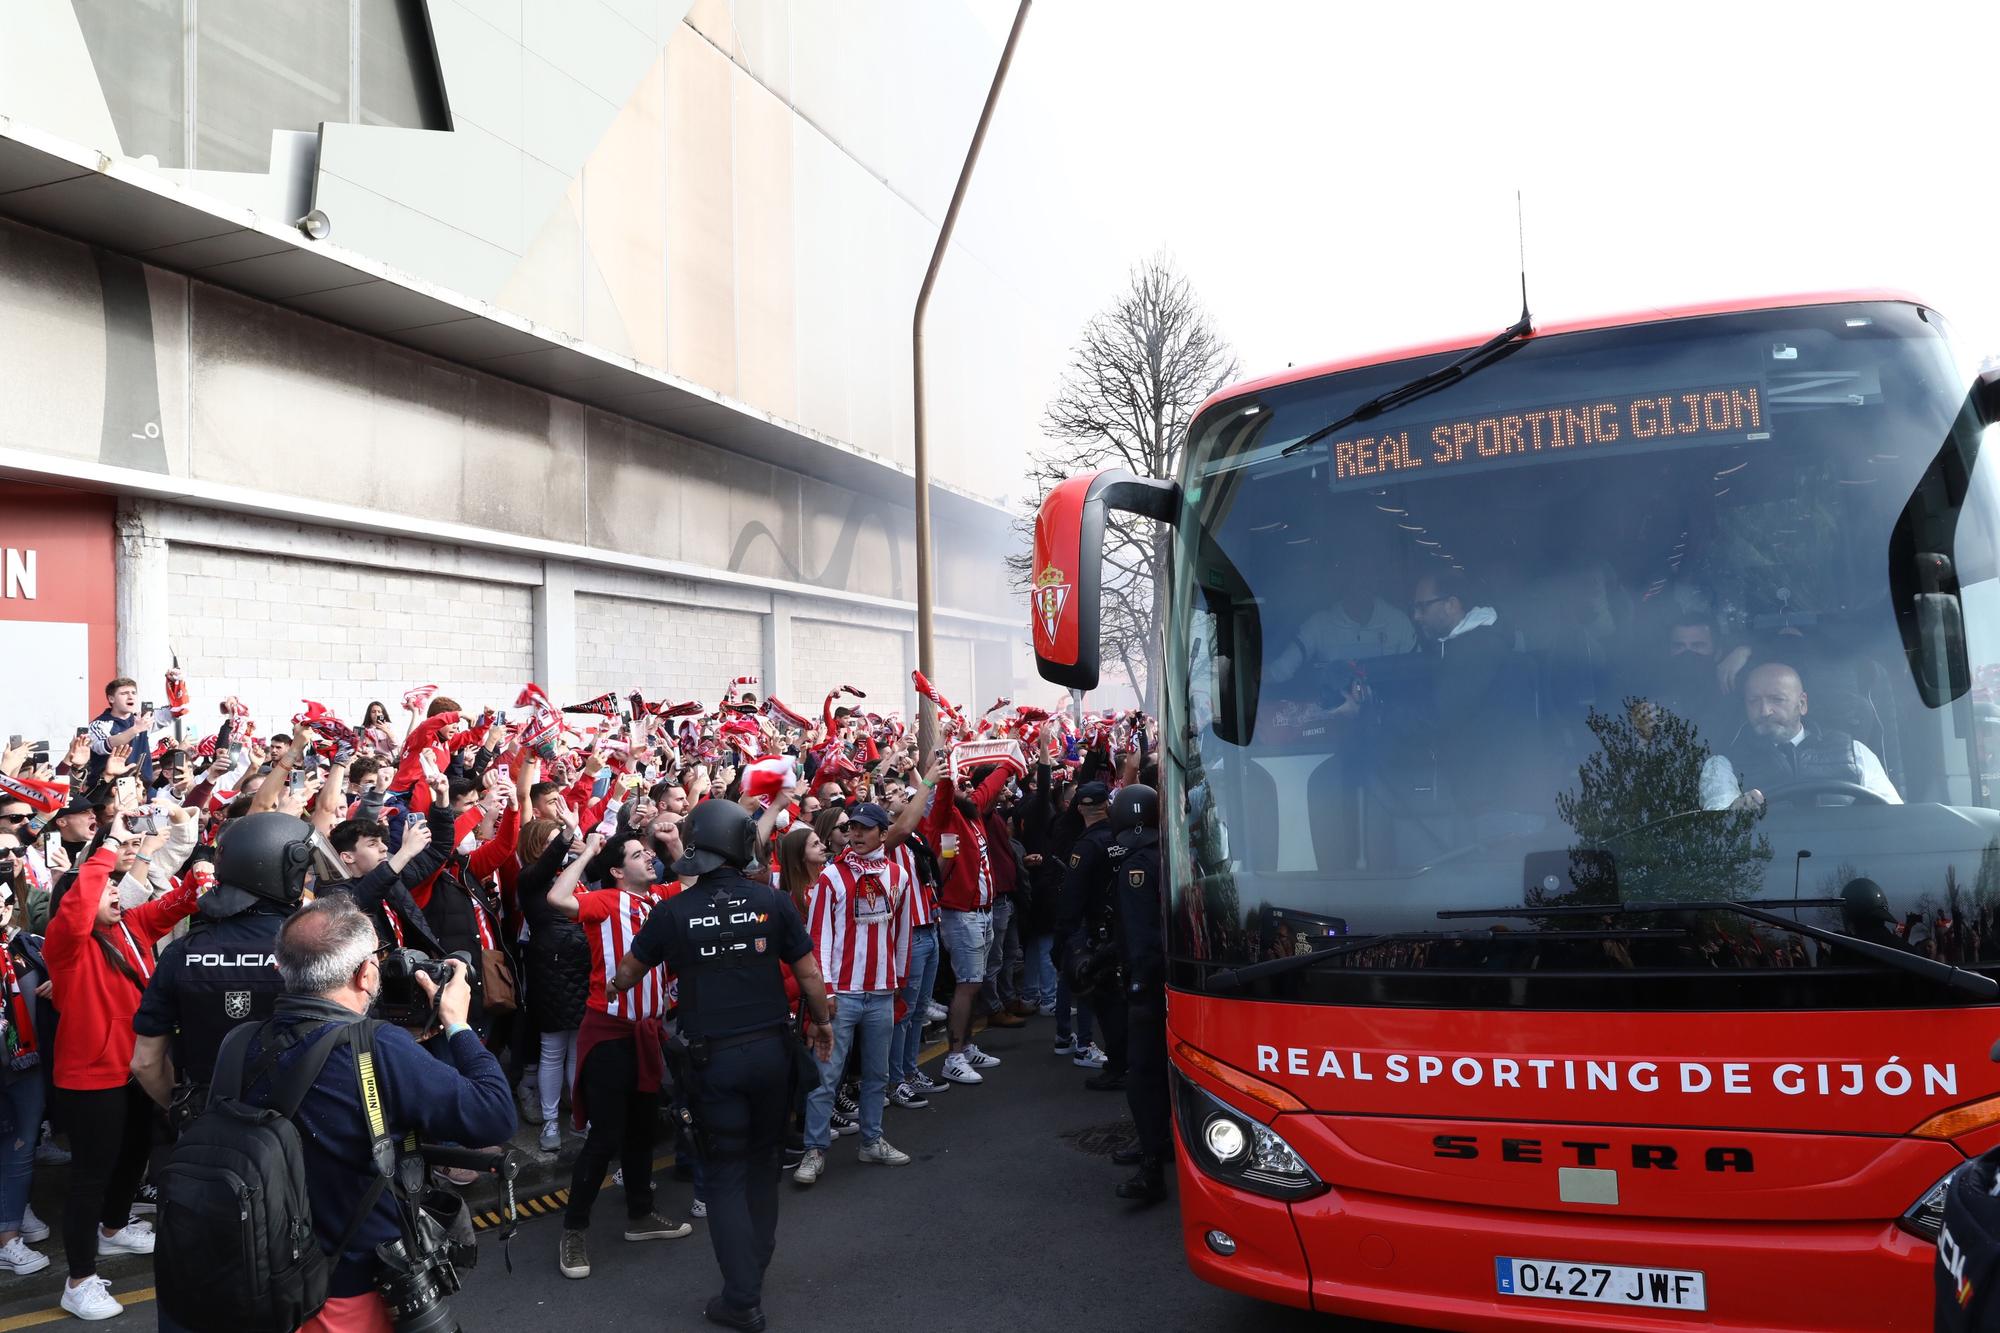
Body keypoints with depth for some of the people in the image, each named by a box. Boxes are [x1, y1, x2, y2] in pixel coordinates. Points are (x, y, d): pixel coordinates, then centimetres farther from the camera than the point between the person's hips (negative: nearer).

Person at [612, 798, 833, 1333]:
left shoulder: (674, 911, -6)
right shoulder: (773, 901, -7)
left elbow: (628, 972, 11)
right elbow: (809, 973, -3)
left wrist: (614, 989, 34)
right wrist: (821, 1021, 15)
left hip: (715, 1057, -1)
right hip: (772, 1049, 2)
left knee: (727, 1173, 8)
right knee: (762, 1159, 21)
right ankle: (757, 1261, 35)